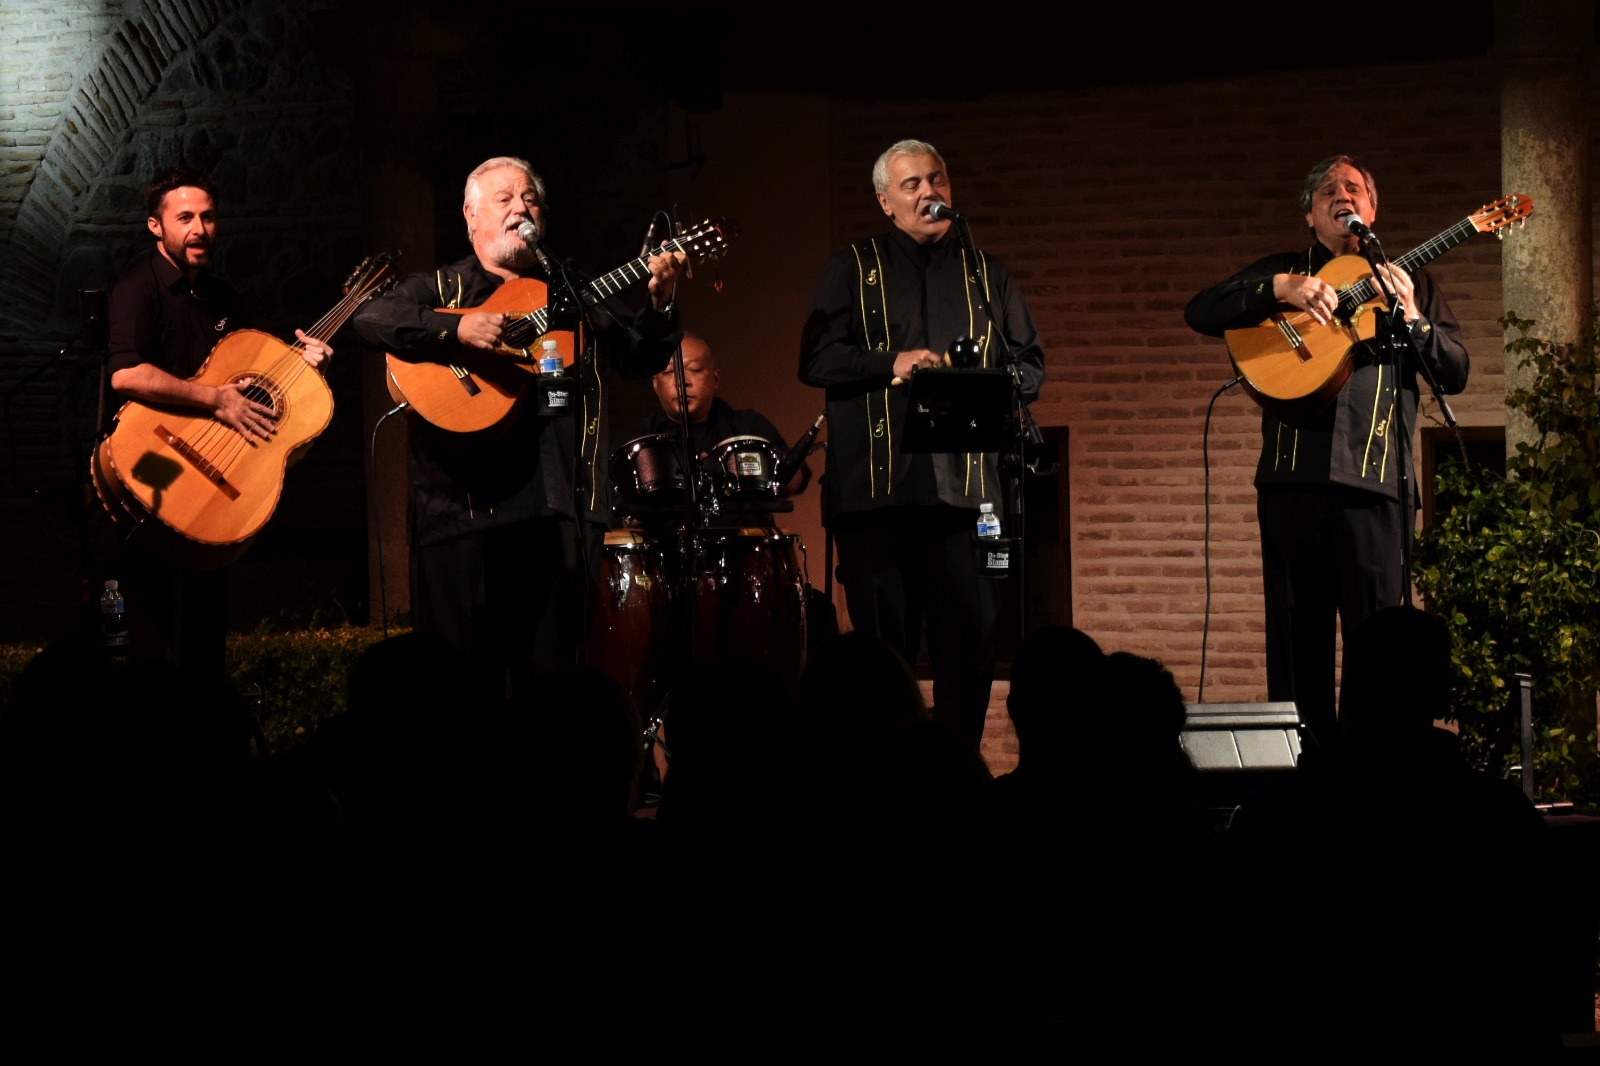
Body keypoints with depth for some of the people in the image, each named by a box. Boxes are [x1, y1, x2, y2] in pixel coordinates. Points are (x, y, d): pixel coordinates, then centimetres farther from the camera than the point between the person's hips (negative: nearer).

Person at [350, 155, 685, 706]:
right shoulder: (441, 288, 8)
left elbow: (638, 357, 15)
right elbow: (370, 320, -9)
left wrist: (659, 302, -3)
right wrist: (457, 329, -21)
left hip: (558, 506, 3)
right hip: (464, 505, -3)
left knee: (551, 670, 5)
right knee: (460, 673, -3)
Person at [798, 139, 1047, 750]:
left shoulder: (987, 276, 18)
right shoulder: (853, 271, 10)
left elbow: (1031, 367, 17)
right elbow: (815, 361, 1)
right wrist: (891, 365, -14)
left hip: (967, 485, 2)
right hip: (875, 485, -2)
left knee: (972, 638, -3)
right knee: (883, 642, -1)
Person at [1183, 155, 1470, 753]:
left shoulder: (1408, 284, 17)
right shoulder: (1282, 273, 16)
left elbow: (1454, 375, 9)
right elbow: (1200, 313, 1)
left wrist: (1412, 317, -8)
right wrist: (1280, 289, -12)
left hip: (1374, 480, -1)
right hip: (1292, 479, 1)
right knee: (1296, 640, 3)